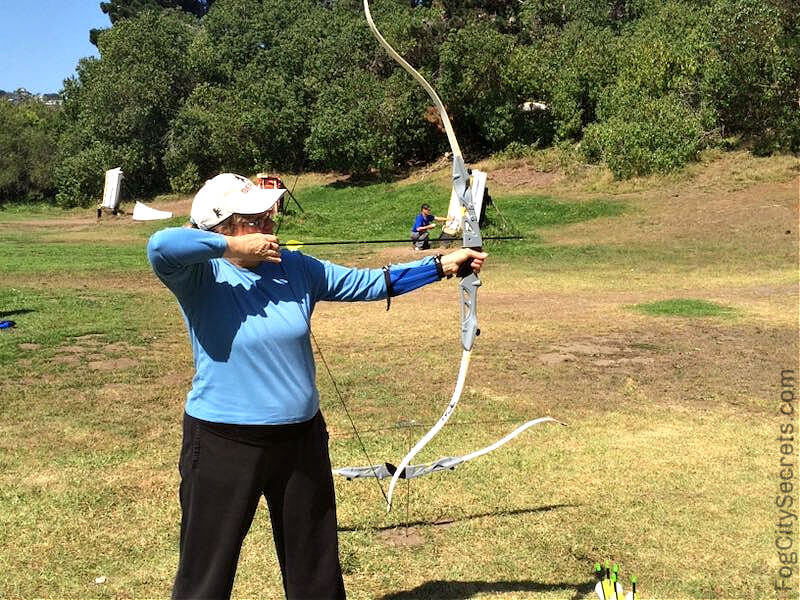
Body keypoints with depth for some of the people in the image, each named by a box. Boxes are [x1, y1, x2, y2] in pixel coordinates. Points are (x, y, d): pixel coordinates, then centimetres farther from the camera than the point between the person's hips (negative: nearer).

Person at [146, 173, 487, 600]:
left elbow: (368, 282, 5)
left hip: (302, 438, 5)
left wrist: (442, 265, 4)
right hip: (222, 442, -4)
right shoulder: (200, 277, -13)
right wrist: (232, 246, -25)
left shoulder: (295, 269, 1)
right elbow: (160, 245, -34)